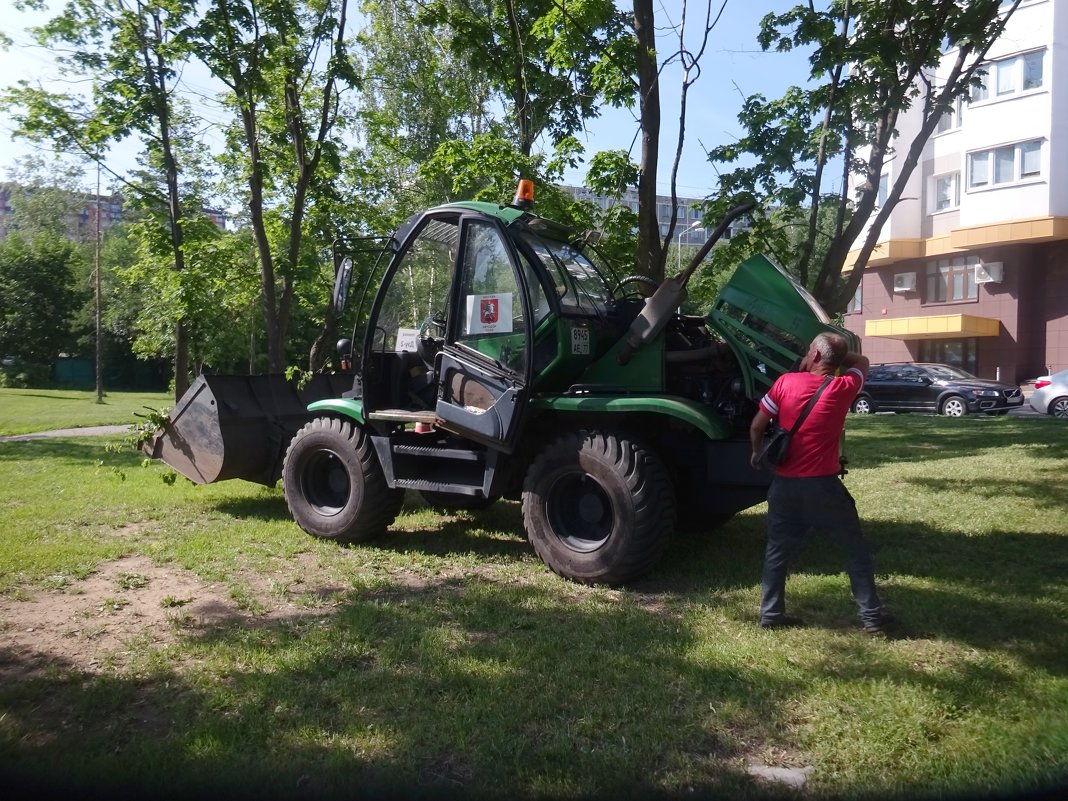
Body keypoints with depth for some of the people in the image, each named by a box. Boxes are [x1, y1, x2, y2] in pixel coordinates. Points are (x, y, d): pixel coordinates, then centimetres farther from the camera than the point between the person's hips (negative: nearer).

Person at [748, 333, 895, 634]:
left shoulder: (786, 382, -4)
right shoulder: (843, 388, -4)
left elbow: (757, 425, 2)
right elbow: (862, 362, 18)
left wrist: (757, 452, 19)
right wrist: (837, 355, 22)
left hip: (785, 484, 2)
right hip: (822, 485, -2)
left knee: (778, 550, 14)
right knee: (857, 549, 13)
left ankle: (771, 613, 18)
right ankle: (872, 616, 16)